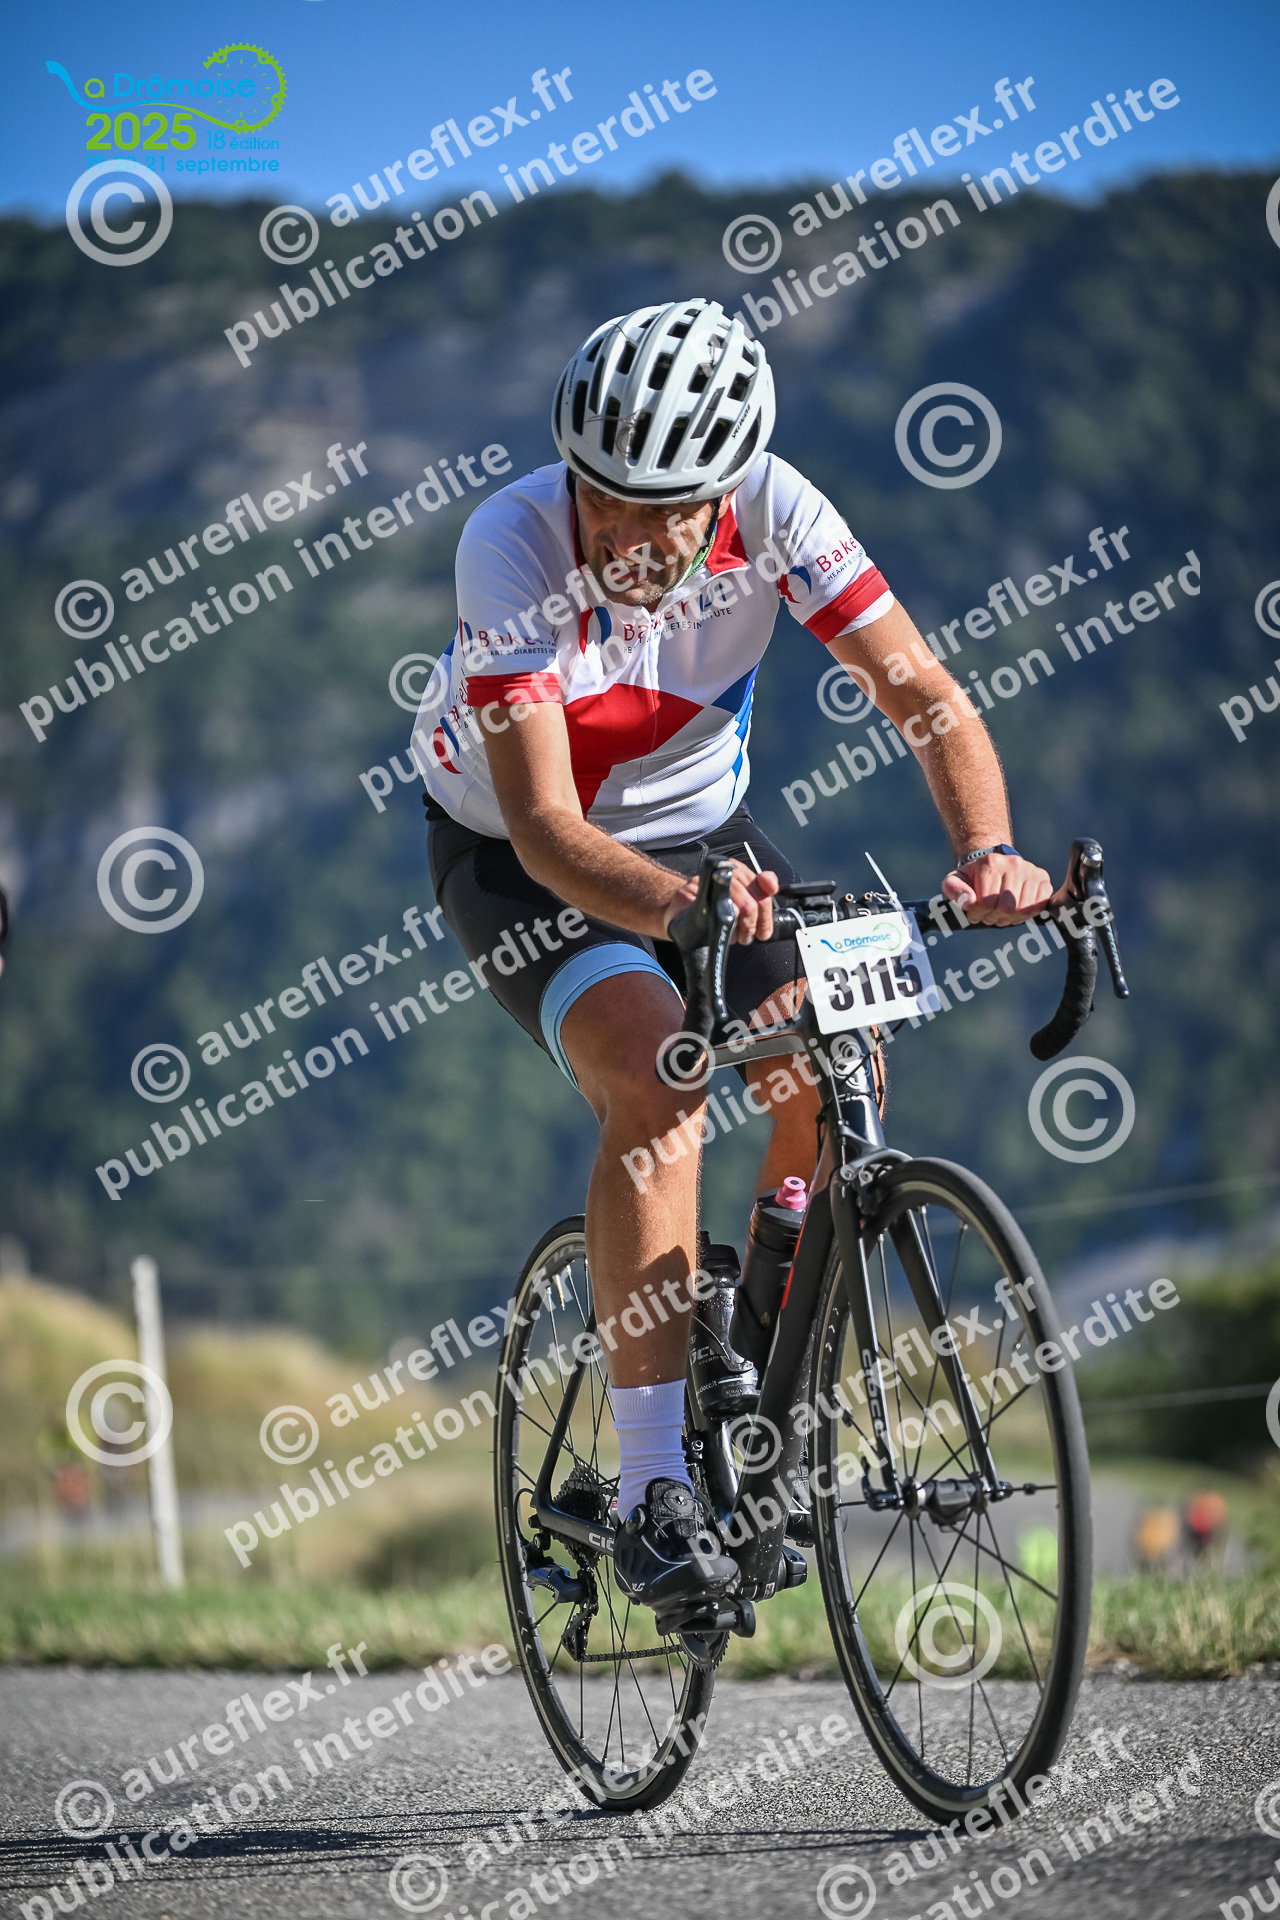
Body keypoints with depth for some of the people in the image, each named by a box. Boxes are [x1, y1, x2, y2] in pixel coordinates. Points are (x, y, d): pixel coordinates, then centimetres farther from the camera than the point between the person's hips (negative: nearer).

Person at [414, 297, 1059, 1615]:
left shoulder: (772, 513, -24)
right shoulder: (510, 546, -32)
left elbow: (925, 697, -22)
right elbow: (547, 825, -37)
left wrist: (988, 847, -41)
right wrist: (674, 906, -57)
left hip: (698, 827, 4)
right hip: (516, 854, -4)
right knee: (655, 1075, -30)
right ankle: (657, 1495, -29)